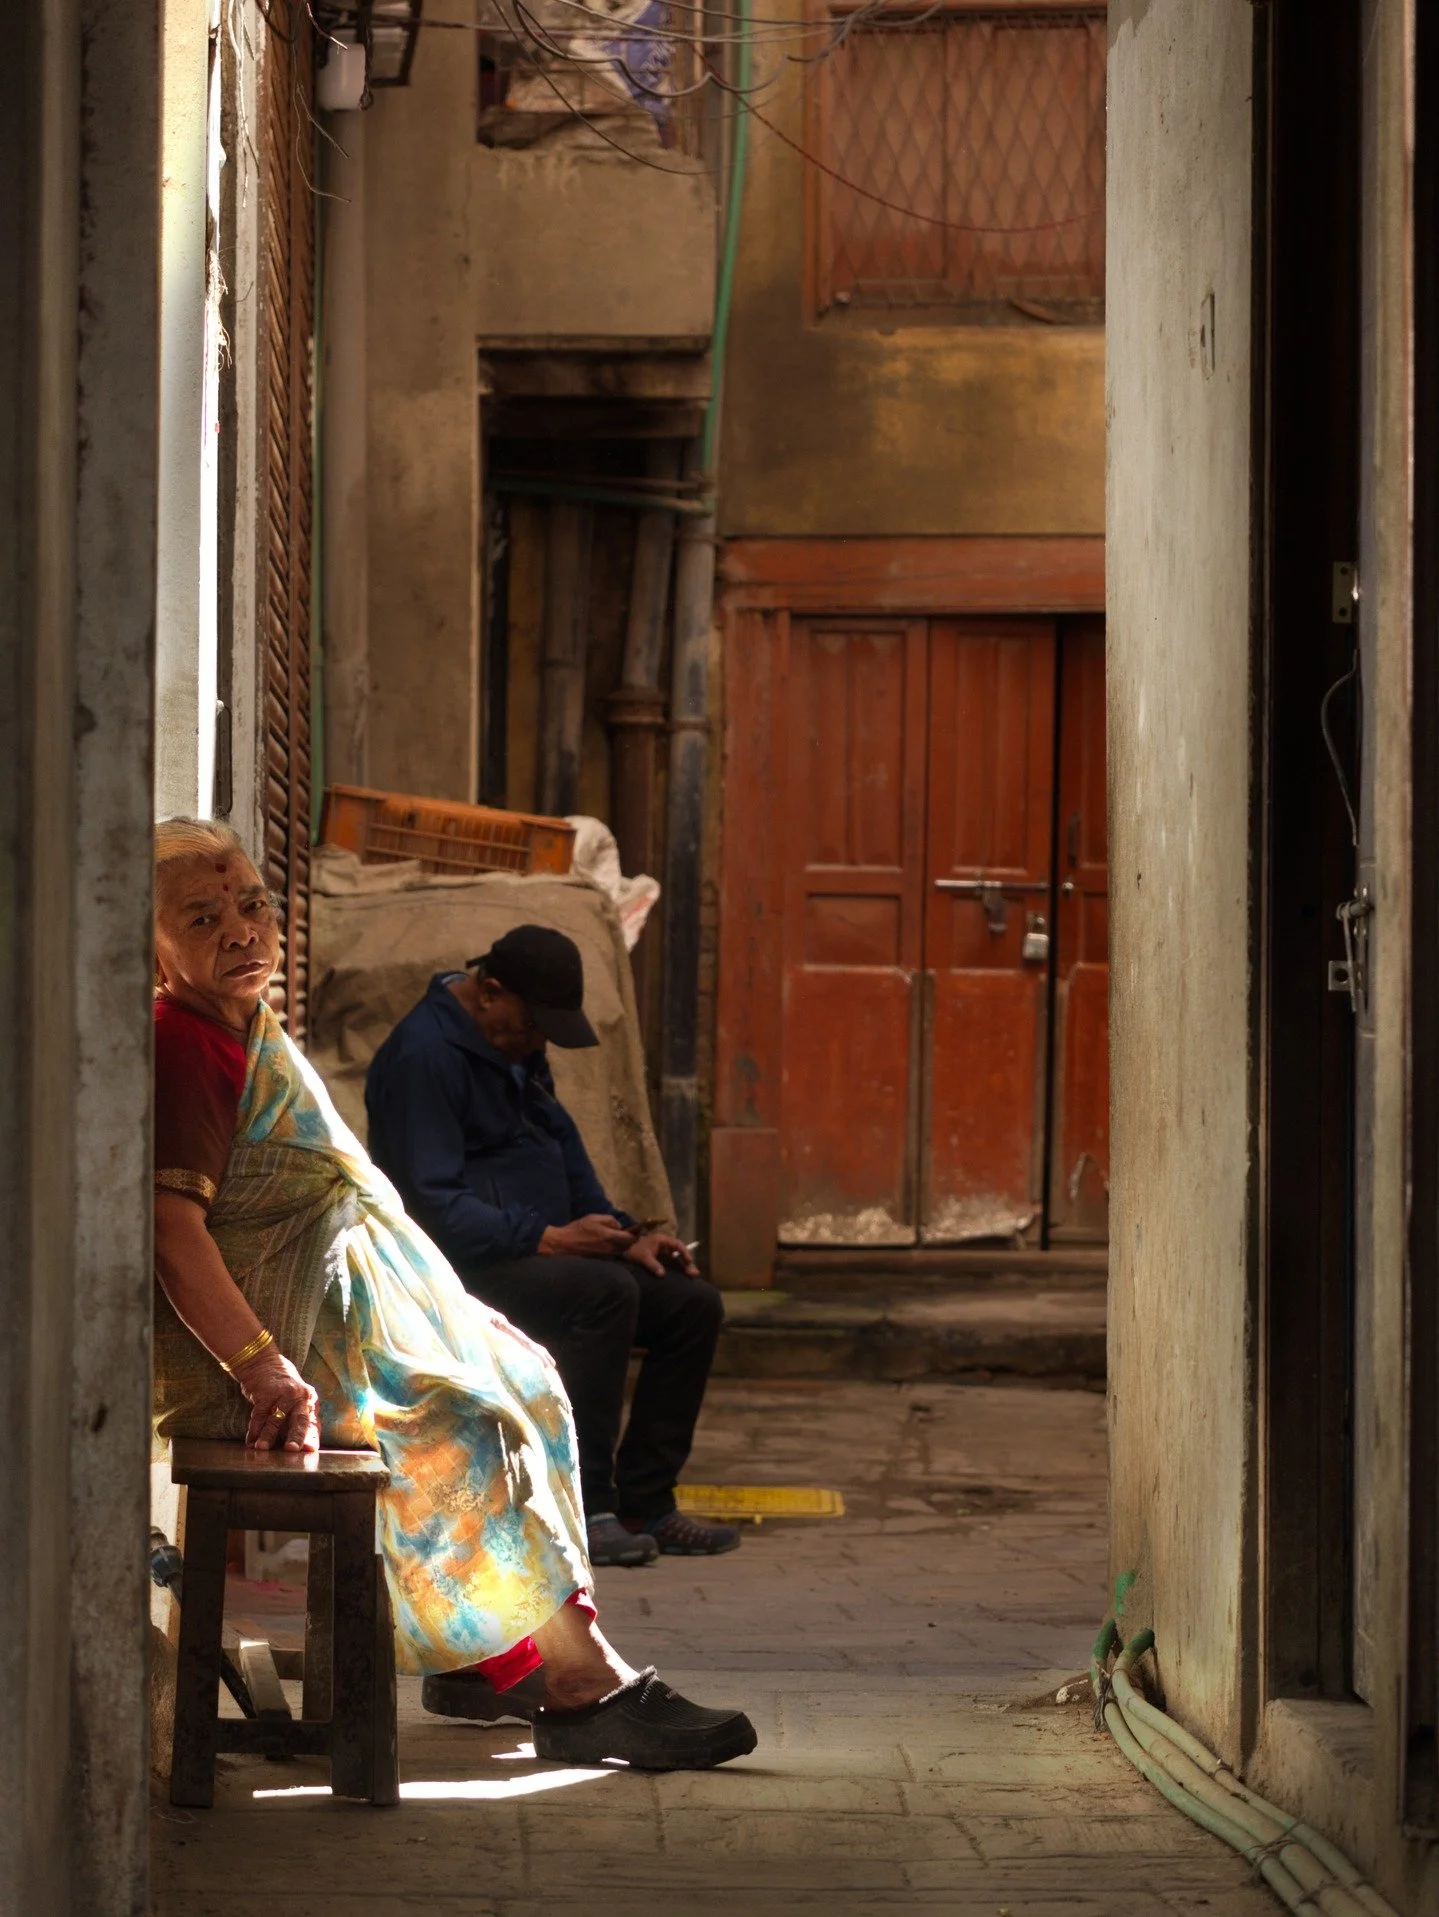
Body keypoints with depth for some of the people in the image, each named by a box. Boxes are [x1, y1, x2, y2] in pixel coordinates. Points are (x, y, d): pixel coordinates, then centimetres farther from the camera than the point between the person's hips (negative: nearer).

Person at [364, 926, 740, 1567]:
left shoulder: (520, 1050, 16)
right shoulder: (423, 1056, -15)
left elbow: (568, 1162, 24)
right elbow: (433, 1204, -22)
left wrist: (624, 1236, 7)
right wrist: (549, 1238, -25)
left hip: (540, 1255, 10)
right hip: (461, 1271, -10)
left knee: (693, 1304, -3)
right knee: (605, 1293, -33)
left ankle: (642, 1505, -2)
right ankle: (585, 1510, -30)